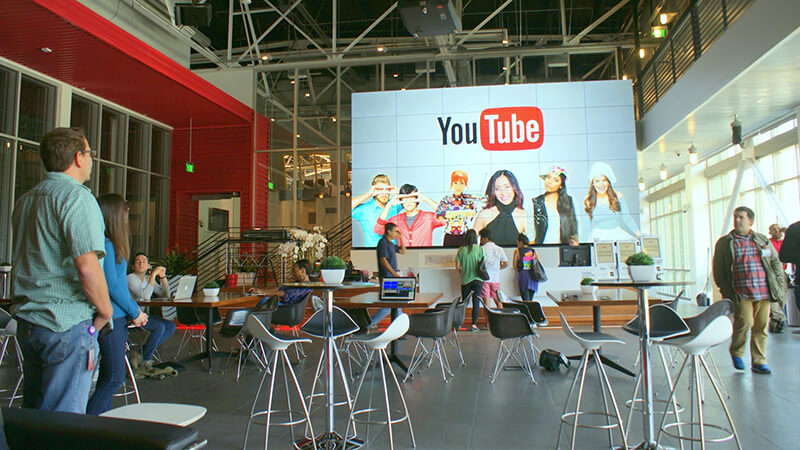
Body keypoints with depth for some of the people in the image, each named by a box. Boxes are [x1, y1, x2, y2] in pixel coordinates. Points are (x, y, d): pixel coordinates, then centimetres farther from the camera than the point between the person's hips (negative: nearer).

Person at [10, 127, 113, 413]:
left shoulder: (25, 200, 14)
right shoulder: (77, 197, -14)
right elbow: (87, 267, -23)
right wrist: (105, 311, -8)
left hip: (27, 322, 9)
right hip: (68, 324, -9)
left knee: (32, 415, 18)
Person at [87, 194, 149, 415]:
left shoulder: (112, 245, 15)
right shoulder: (106, 245, -14)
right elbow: (112, 286, -17)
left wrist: (135, 309, 13)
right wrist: (134, 312, -8)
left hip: (118, 318, 10)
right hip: (111, 318, -10)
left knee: (109, 377, 14)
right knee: (115, 377, -5)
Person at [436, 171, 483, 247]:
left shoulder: (470, 199, 5)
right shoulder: (446, 200, 4)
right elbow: (438, 214, -15)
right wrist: (461, 212, -23)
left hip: (465, 237, 0)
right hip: (450, 238, 0)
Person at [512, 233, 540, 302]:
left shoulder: (517, 251, -1)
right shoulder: (533, 251, 8)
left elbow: (515, 266, -1)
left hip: (523, 274, -4)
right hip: (533, 275, 4)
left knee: (526, 299, -3)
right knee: (530, 299, 11)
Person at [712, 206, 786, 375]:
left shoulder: (762, 240, 15)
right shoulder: (725, 242, 6)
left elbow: (775, 262, 18)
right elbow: (718, 269, 5)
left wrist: (779, 284, 7)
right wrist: (726, 290, -3)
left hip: (763, 292, 3)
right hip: (741, 293, -3)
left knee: (761, 326, 3)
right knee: (744, 322, -13)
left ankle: (759, 362, 15)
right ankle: (736, 352, 13)